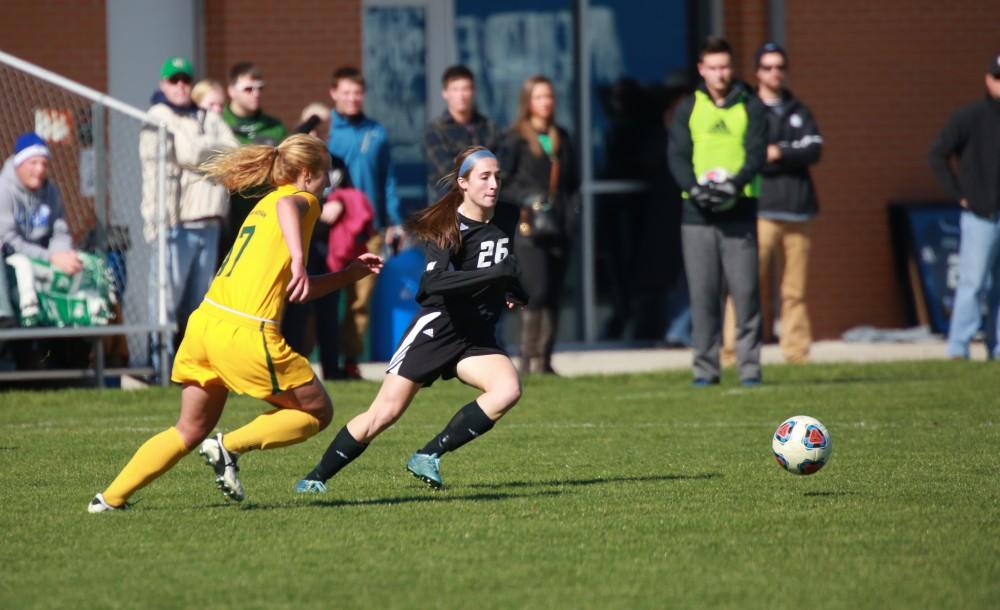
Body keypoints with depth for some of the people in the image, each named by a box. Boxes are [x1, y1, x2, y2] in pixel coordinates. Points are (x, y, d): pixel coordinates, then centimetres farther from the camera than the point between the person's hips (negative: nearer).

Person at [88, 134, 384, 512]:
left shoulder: (264, 206, 28)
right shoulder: (302, 199, 2)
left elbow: (293, 292, 32)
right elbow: (287, 206, -27)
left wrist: (350, 274, 33)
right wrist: (298, 260, -39)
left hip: (206, 322, 8)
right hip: (245, 333, -8)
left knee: (191, 430, 20)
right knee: (318, 412, 9)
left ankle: (110, 498, 13)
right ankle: (229, 448, -5)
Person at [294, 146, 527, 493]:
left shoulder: (508, 219, 5)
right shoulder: (446, 227, -14)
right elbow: (434, 282, -31)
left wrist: (513, 289, 9)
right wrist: (494, 274, -36)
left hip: (478, 335, 5)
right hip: (437, 325, -5)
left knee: (508, 390, -24)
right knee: (385, 412, -9)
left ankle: (429, 457, -14)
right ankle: (317, 477, 8)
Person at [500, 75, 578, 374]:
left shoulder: (561, 139, 17)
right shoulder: (516, 139, 0)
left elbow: (573, 182, 22)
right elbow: (502, 184, -2)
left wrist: (570, 209, 6)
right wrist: (527, 198, -16)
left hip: (559, 228, 5)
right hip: (529, 228, -5)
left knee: (553, 295, 3)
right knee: (537, 291, -14)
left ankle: (544, 358, 7)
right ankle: (530, 358, -9)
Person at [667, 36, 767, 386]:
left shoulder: (751, 108, 8)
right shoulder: (688, 108, 12)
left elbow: (757, 154, -2)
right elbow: (677, 156, 3)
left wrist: (733, 185, -19)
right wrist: (696, 188, -16)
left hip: (739, 209, -1)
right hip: (697, 213, 1)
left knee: (745, 291, -5)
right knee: (702, 293, 0)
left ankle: (749, 366, -2)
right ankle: (705, 367, 4)